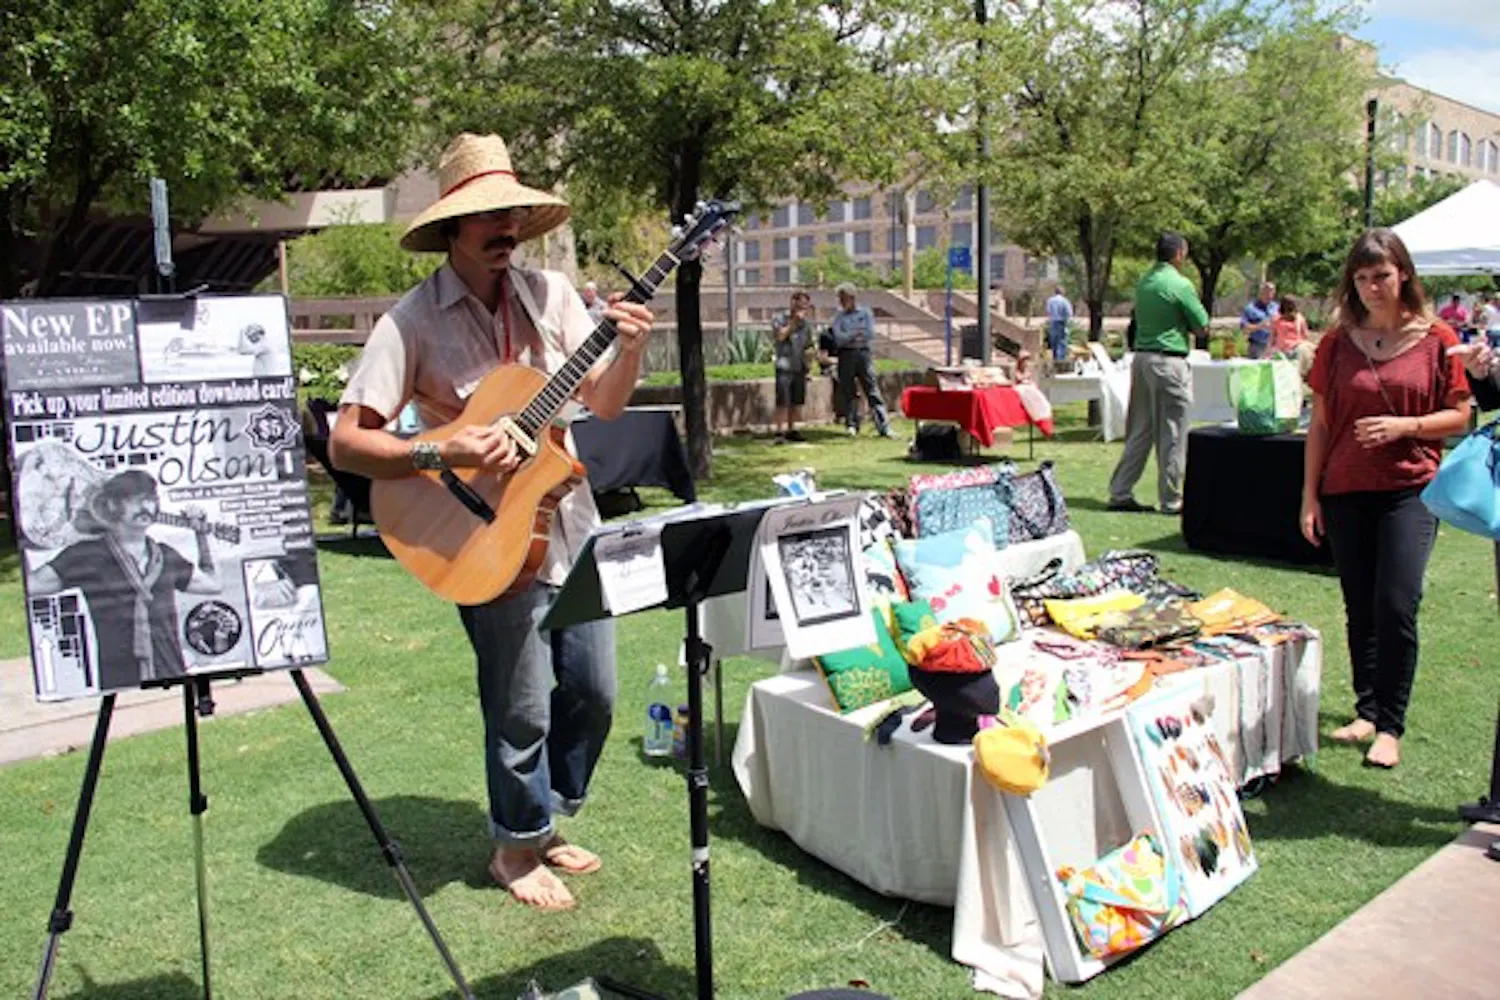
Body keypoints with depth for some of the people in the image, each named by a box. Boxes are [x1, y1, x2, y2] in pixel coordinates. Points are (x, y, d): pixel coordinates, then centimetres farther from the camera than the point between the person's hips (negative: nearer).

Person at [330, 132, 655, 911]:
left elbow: (602, 404, 5)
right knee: (523, 710, 3)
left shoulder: (550, 293, 4)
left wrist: (629, 351, -13)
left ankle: (545, 823, 36)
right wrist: (442, 454, -27)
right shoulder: (414, 321, -11)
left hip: (570, 525, 5)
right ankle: (517, 849, 29)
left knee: (591, 692, 12)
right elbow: (346, 443, -14)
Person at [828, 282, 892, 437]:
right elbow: (838, 339, -4)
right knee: (848, 391, 1)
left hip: (863, 353, -1)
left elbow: (870, 335, -3)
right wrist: (856, 333, -6)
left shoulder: (865, 312, 8)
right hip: (846, 355, 1)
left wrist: (848, 337, -3)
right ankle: (851, 425, 11)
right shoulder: (838, 316, 10)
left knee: (872, 390, -5)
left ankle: (884, 427, -8)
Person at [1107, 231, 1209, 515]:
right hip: (1169, 361, -7)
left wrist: (1178, 325, 10)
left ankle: (1120, 493, 14)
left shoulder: (1144, 282, 11)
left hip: (1141, 358, 7)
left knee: (1140, 431, 13)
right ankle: (1171, 500, 8)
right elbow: (1202, 325, -7)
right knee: (1172, 434, 1)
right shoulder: (1180, 285, -11)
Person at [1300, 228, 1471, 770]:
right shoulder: (1337, 343, 5)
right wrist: (1309, 496, 4)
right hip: (1345, 492, 3)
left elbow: (1459, 417, 2)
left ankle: (1390, 726, 2)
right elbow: (1320, 424, 7)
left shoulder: (1437, 339, -1)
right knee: (1360, 611, 10)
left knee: (1396, 607, -11)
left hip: (1410, 489, -3)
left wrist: (1403, 426, -16)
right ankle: (1367, 711, 25)